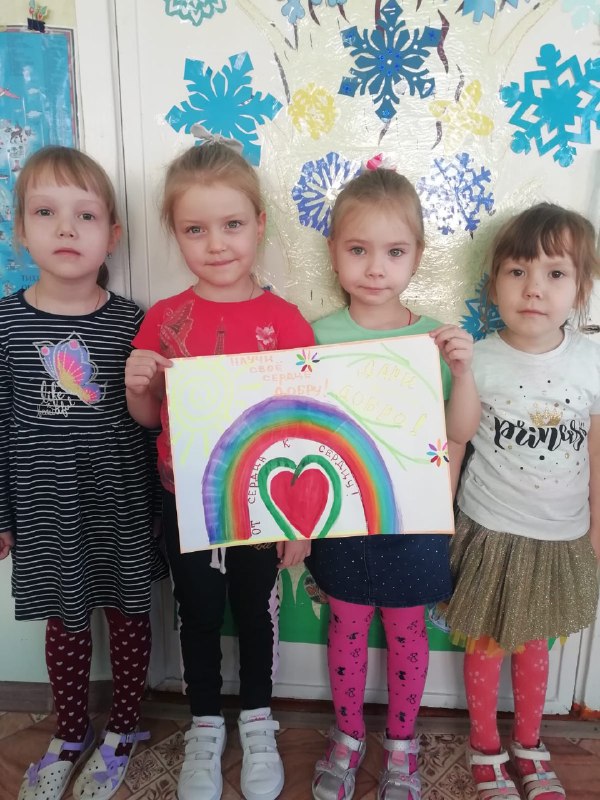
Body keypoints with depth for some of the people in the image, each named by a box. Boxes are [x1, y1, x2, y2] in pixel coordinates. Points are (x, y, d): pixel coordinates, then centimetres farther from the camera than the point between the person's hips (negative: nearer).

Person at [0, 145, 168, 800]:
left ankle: (122, 731, 40)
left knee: (127, 613, 15)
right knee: (64, 622, 18)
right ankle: (70, 734, 44)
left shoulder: (130, 322, -8)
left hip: (120, 501, 0)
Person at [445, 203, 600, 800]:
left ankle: (529, 747, 47)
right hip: (490, 532, -2)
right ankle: (485, 750, 42)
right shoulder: (477, 362, -15)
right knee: (485, 644, 16)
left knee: (534, 644, 22)